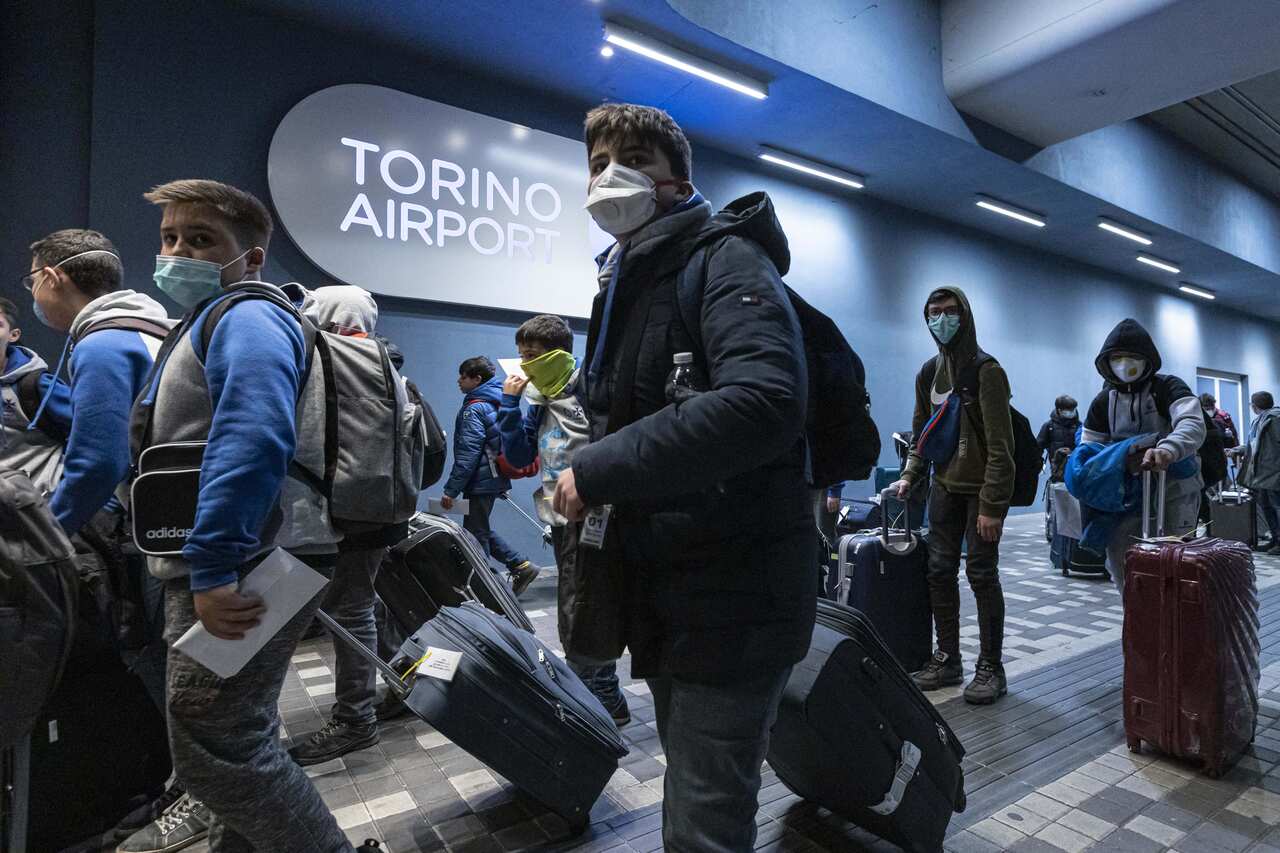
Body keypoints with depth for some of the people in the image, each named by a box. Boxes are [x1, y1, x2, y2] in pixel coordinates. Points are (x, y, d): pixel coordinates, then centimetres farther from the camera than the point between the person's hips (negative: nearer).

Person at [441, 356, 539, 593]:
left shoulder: (474, 409, -15)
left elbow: (467, 453, -20)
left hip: (480, 483, -9)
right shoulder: (495, 403, 13)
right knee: (482, 531, 19)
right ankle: (522, 566, 18)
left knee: (475, 534, 1)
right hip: (494, 479, 9)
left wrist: (451, 489, -19)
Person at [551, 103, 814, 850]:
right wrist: (586, 493, 6)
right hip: (664, 592, 9)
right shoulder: (625, 283, 16)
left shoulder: (723, 260, -11)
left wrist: (597, 473, -25)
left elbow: (763, 403, -31)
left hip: (732, 598, -8)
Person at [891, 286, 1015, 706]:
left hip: (982, 489, -6)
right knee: (940, 571, 6)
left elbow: (999, 445, -16)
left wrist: (991, 505, -20)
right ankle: (947, 659, 18)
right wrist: (909, 477, 5)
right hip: (945, 487, 6)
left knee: (981, 573, -2)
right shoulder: (928, 373, 9)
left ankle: (990, 667, 12)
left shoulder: (986, 370, -12)